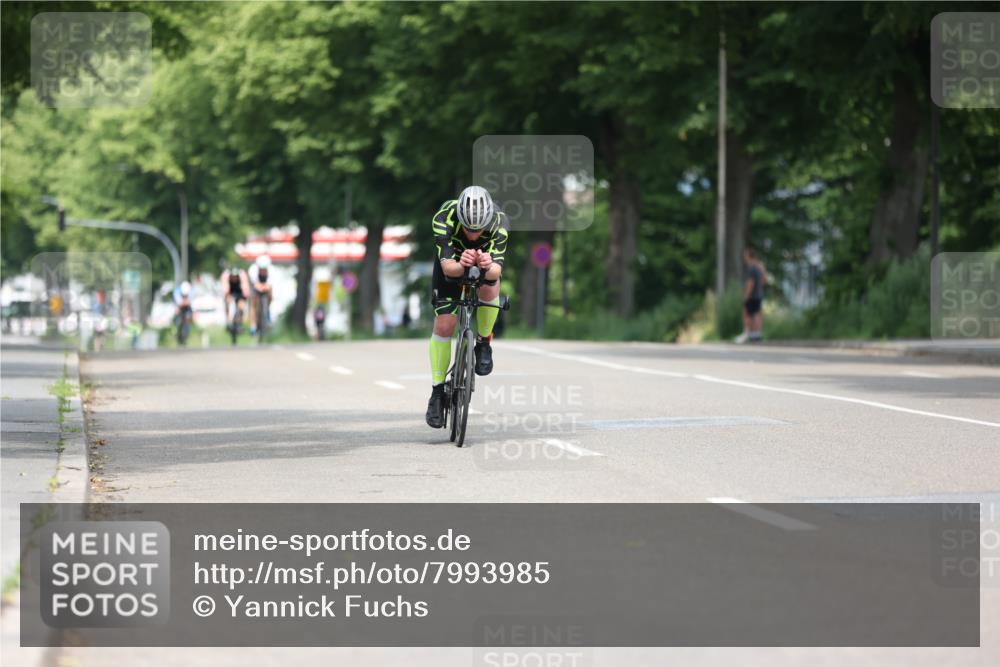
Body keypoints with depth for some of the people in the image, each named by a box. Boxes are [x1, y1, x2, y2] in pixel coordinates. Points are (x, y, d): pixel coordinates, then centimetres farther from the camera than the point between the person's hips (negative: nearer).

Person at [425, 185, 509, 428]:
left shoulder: (500, 222, -35)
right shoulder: (444, 218, -37)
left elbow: (497, 270, -41)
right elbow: (447, 267, -42)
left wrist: (488, 267, -63)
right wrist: (461, 266, -64)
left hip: (486, 262, 0)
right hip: (452, 261, 0)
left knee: (489, 288, -33)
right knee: (443, 326, -9)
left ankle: (484, 343, -5)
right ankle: (438, 392, 6)